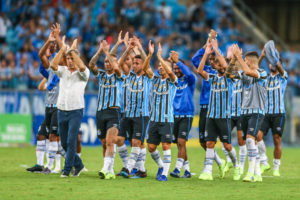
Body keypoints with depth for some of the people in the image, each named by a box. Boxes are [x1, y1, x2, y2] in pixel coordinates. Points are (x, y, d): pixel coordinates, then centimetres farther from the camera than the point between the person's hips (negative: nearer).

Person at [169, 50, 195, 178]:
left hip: (186, 116, -5)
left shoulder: (189, 80, -1)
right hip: (175, 115, 5)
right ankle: (187, 170, 13)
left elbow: (189, 73, -22)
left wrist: (177, 61, -22)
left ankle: (177, 169, -20)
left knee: (181, 142, -16)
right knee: (179, 144, 5)